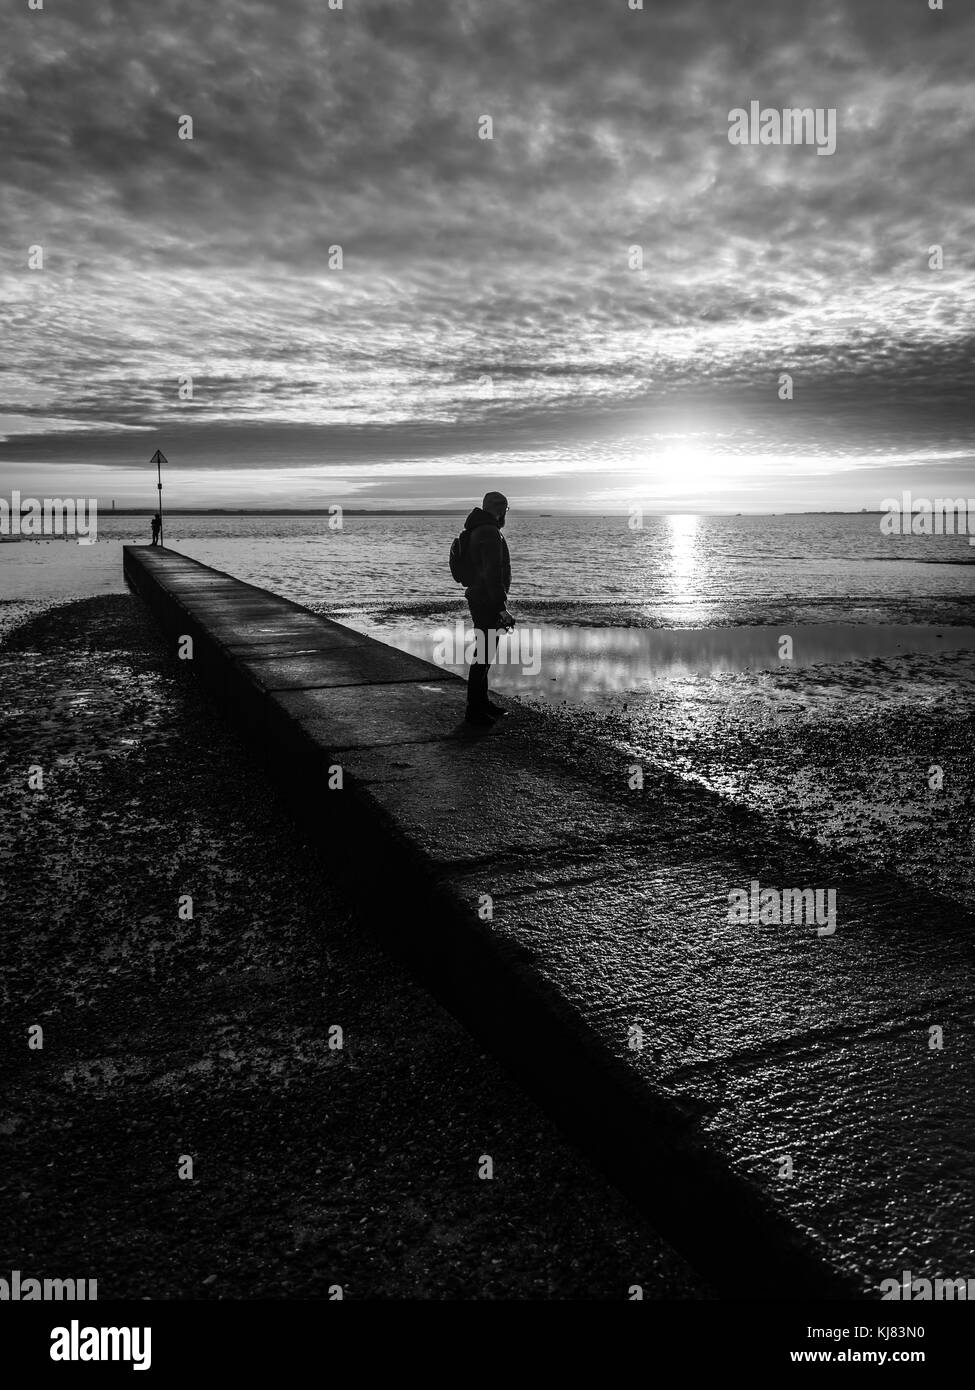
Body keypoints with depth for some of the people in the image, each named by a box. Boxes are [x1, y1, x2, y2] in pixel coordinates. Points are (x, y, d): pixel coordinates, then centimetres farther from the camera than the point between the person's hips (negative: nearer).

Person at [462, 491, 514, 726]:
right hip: (487, 603, -11)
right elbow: (492, 574, -25)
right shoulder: (490, 533, -19)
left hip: (480, 599, 11)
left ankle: (482, 701, 29)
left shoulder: (480, 530, 15)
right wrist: (502, 608, -24)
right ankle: (474, 710, -1)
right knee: (483, 654, -6)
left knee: (485, 653, 18)